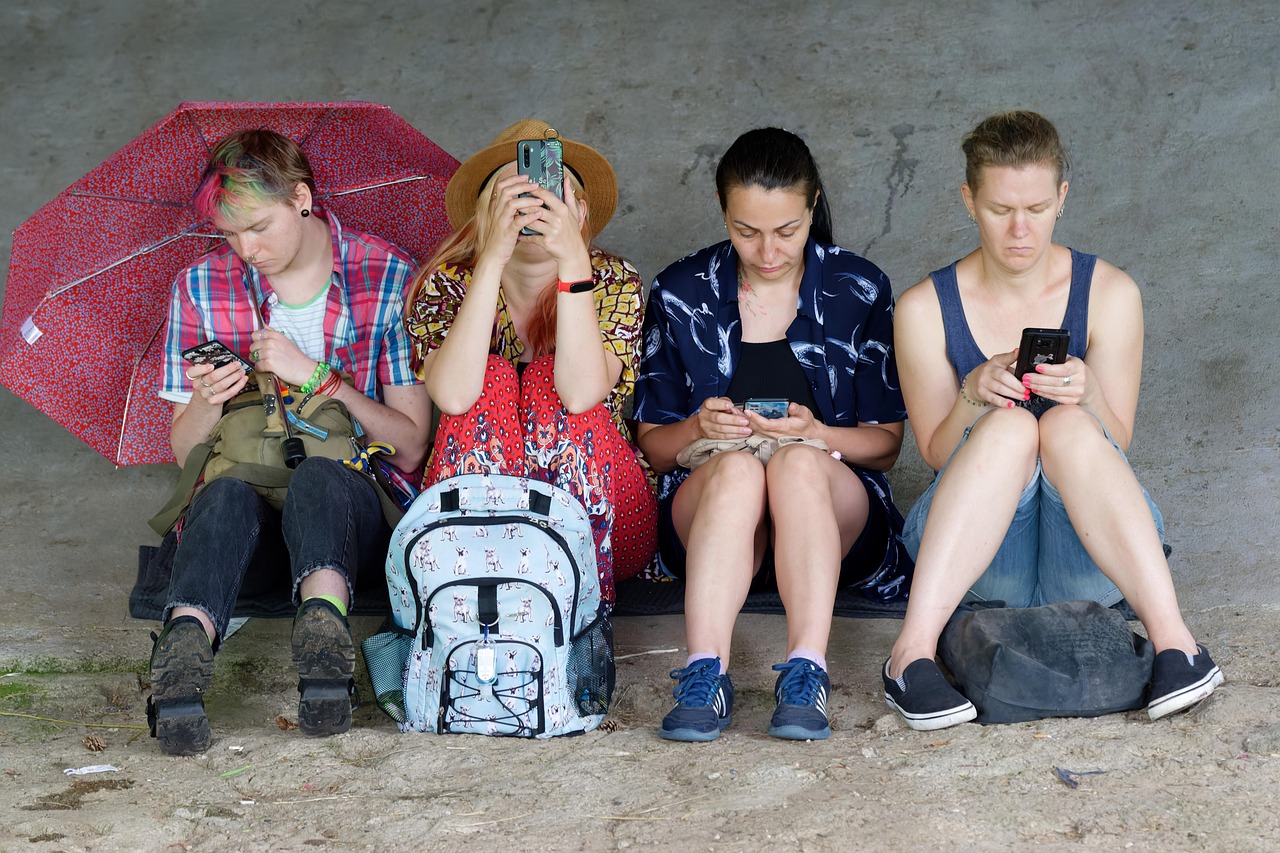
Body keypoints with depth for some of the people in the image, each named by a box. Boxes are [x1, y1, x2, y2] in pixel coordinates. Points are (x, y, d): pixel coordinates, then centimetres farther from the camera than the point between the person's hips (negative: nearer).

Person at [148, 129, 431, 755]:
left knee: (316, 478, -38)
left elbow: (410, 446, -2)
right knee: (227, 494, -37)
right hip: (244, 517, 1)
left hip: (355, 503, -1)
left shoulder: (388, 276, 1)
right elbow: (183, 450, 10)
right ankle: (188, 641, -60)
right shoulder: (202, 287, 7)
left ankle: (322, 622, -62)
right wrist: (206, 402, -14)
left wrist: (316, 376, -14)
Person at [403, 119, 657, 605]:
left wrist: (573, 260, -34)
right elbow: (453, 396, -27)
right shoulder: (447, 284, -5)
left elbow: (581, 394, -27)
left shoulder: (615, 282, -6)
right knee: (493, 381, -22)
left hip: (606, 532, 0)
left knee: (549, 381, -22)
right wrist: (493, 257, -32)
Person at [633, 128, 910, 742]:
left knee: (797, 462, -35)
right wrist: (698, 429, -15)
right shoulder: (681, 292, 5)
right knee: (737, 465, -35)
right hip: (706, 512, 0)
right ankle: (705, 672, -50)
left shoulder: (859, 289, 4)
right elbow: (651, 446, 8)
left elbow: (886, 443, 5)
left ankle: (806, 674, -48)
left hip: (834, 513, 0)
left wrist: (816, 433, -16)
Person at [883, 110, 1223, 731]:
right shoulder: (925, 310, -1)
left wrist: (1086, 396, -22)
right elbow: (936, 454, 0)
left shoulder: (1109, 294, 0)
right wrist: (973, 396, -21)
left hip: (1085, 563, 0)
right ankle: (912, 653, -42)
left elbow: (1116, 446, 0)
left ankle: (1173, 641, -40)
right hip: (977, 561, 0)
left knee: (1068, 427, -30)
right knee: (1010, 426, -31)